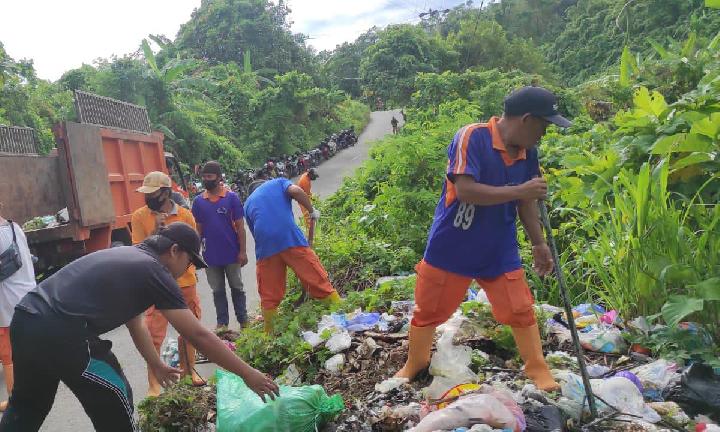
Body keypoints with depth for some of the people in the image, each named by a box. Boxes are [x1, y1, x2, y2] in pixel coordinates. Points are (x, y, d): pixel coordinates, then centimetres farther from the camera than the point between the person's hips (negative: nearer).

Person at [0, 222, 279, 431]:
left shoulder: (127, 257, 20)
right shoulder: (154, 271, -6)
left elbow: (134, 321, 29)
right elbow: (198, 336, -8)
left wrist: (156, 365, 39)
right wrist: (248, 374, -2)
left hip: (26, 318, 10)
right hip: (62, 333, -10)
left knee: (26, 405, 30)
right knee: (115, 408, 9)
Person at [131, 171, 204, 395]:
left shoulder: (185, 215, -3)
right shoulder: (139, 216, -5)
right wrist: (156, 229, -21)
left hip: (185, 282, 2)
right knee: (154, 335, -2)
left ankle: (189, 369, 33)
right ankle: (153, 382, 9)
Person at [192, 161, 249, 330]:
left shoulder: (231, 197, -7)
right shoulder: (198, 201, 2)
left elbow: (240, 226, -7)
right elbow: (198, 228, 6)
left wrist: (242, 251, -10)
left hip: (232, 253, -2)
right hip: (210, 256, 3)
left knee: (237, 287, 11)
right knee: (217, 291, 12)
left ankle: (243, 320, 23)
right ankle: (222, 323, 24)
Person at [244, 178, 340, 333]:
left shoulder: (248, 204, 29)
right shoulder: (278, 182, 22)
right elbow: (296, 191, -1)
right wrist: (312, 211, 9)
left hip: (265, 246, 3)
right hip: (291, 238, -2)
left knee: (269, 297, 13)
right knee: (319, 282, 4)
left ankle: (270, 335, 20)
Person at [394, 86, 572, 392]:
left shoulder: (528, 151, 0)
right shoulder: (472, 137, -21)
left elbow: (526, 202, 10)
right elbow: (465, 190, -30)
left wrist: (539, 244, 7)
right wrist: (519, 190, -28)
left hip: (500, 250, 5)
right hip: (451, 247, -4)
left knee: (521, 309, 6)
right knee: (428, 309, 10)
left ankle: (537, 368, 28)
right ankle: (415, 363, 34)